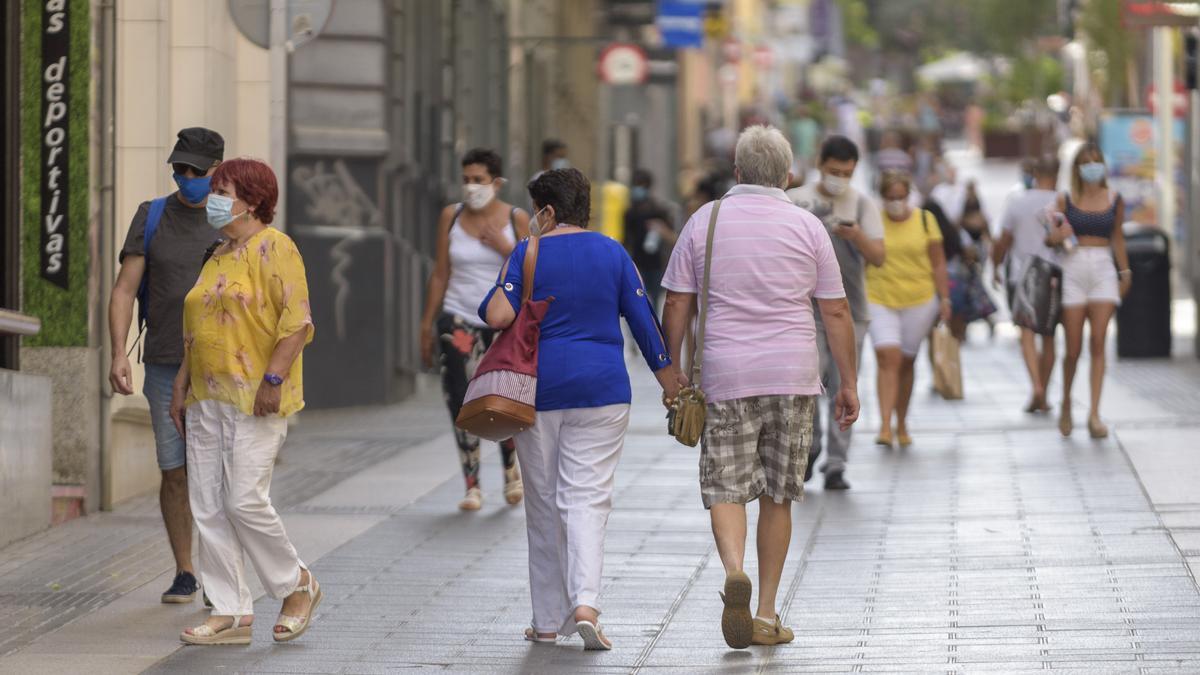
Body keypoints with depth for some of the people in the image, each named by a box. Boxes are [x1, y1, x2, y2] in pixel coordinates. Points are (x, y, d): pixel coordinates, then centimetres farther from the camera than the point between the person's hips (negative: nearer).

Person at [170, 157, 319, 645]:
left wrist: (273, 379, -22)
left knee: (245, 500, -13)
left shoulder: (273, 248, -7)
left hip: (256, 399, -9)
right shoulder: (219, 257, 19)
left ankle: (297, 585, 8)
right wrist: (181, 386, 20)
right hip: (208, 399, 9)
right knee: (208, 508, 3)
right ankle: (230, 614, 6)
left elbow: (297, 321, -15)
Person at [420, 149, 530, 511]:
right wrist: (427, 324, 7)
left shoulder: (516, 219, 0)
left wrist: (506, 249, -15)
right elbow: (440, 274, 7)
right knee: (462, 399, -10)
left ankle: (511, 471, 28)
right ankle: (472, 484, -2)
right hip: (459, 319, 1)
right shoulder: (451, 216, 3)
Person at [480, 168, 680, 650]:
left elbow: (497, 316, -13)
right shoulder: (612, 253, 4)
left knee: (543, 502, 9)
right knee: (587, 497, -1)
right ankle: (585, 602, -22)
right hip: (602, 390, 1)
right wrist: (665, 372, 15)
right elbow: (642, 316, 5)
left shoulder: (527, 254, -4)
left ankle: (548, 620, 12)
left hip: (540, 388, -1)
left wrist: (507, 279, 8)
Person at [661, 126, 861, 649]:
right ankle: (766, 615, 10)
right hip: (793, 376, 1)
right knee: (777, 496, 9)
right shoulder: (807, 227, 2)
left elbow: (676, 306, 2)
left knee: (725, 488, 2)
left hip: (726, 376, -1)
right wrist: (849, 384, 9)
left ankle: (734, 570, -27)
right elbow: (835, 313, 3)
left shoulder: (705, 221, 1)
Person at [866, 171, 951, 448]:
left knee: (906, 363, 10)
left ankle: (902, 425, 23)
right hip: (880, 300, -2)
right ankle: (885, 426, -20)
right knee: (888, 359, -15)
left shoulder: (924, 220, 3)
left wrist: (944, 299, 2)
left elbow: (938, 263, 7)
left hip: (919, 300, 2)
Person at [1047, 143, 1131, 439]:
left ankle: (1094, 414, -13)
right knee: (1074, 349, 0)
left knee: (1098, 343, -11)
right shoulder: (1065, 201, 2)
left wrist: (1125, 272, 19)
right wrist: (1056, 236, -15)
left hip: (1104, 271, 1)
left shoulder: (1115, 200, 7)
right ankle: (1066, 405, 24)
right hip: (1073, 270, -1)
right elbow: (1051, 237, 7)